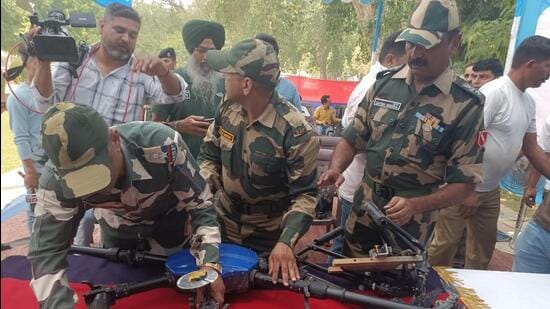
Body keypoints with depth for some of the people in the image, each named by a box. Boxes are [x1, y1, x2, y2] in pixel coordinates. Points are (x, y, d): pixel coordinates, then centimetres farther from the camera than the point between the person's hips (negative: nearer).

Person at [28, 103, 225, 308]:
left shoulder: (163, 144, -43)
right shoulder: (56, 179, -36)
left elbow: (200, 203, -32)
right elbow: (46, 250, -28)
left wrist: (209, 263, -41)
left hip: (169, 218, -1)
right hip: (117, 228, 2)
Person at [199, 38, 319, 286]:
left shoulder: (295, 132, -27)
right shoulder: (229, 108, -9)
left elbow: (304, 195, -22)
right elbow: (209, 155, 3)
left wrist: (285, 242, -34)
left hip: (267, 241, -4)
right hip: (223, 226, 5)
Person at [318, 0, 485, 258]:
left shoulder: (465, 104, -12)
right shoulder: (384, 83, -2)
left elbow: (464, 181, -11)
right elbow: (352, 139, 4)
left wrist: (415, 206, -25)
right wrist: (335, 169, -15)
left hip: (410, 227, -3)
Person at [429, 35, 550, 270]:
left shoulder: (529, 102, 9)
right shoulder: (495, 92, -18)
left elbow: (531, 148, 16)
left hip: (491, 190, 9)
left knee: (484, 247, 20)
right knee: (445, 243, -1)